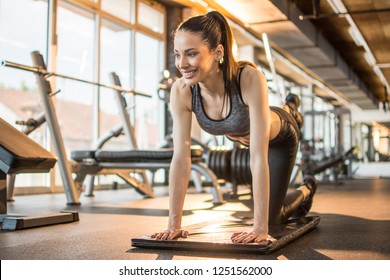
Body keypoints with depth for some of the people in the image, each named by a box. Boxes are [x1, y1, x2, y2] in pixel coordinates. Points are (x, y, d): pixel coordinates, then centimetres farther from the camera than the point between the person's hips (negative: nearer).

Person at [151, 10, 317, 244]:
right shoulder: (181, 91, -35)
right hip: (242, 136, 4)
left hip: (279, 137, -4)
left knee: (272, 216, 6)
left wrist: (260, 228, -47)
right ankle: (289, 111, 62)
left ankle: (305, 191, 40)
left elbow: (258, 156, -47)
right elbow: (181, 158, -31)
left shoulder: (250, 79, -46)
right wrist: (174, 223, -31)